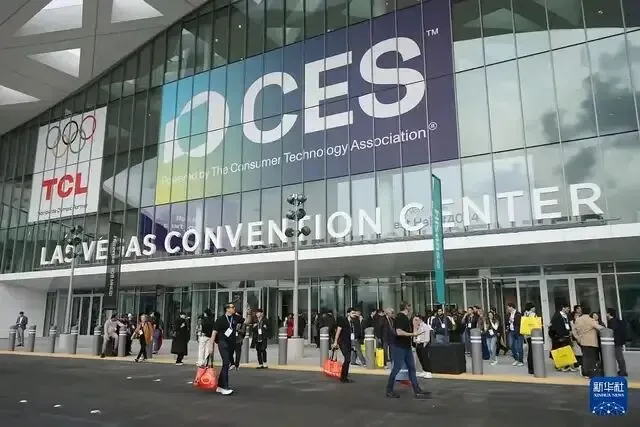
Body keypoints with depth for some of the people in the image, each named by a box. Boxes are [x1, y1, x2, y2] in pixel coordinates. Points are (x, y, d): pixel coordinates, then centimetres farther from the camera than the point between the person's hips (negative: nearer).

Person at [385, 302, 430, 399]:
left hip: (407, 346, 10)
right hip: (399, 347, -10)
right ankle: (389, 390, 10)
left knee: (412, 368, 9)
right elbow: (399, 332, -27)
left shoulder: (406, 317, 12)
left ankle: (417, 391, 13)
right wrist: (412, 334, -20)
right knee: (397, 368, -2)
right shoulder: (400, 317, -17)